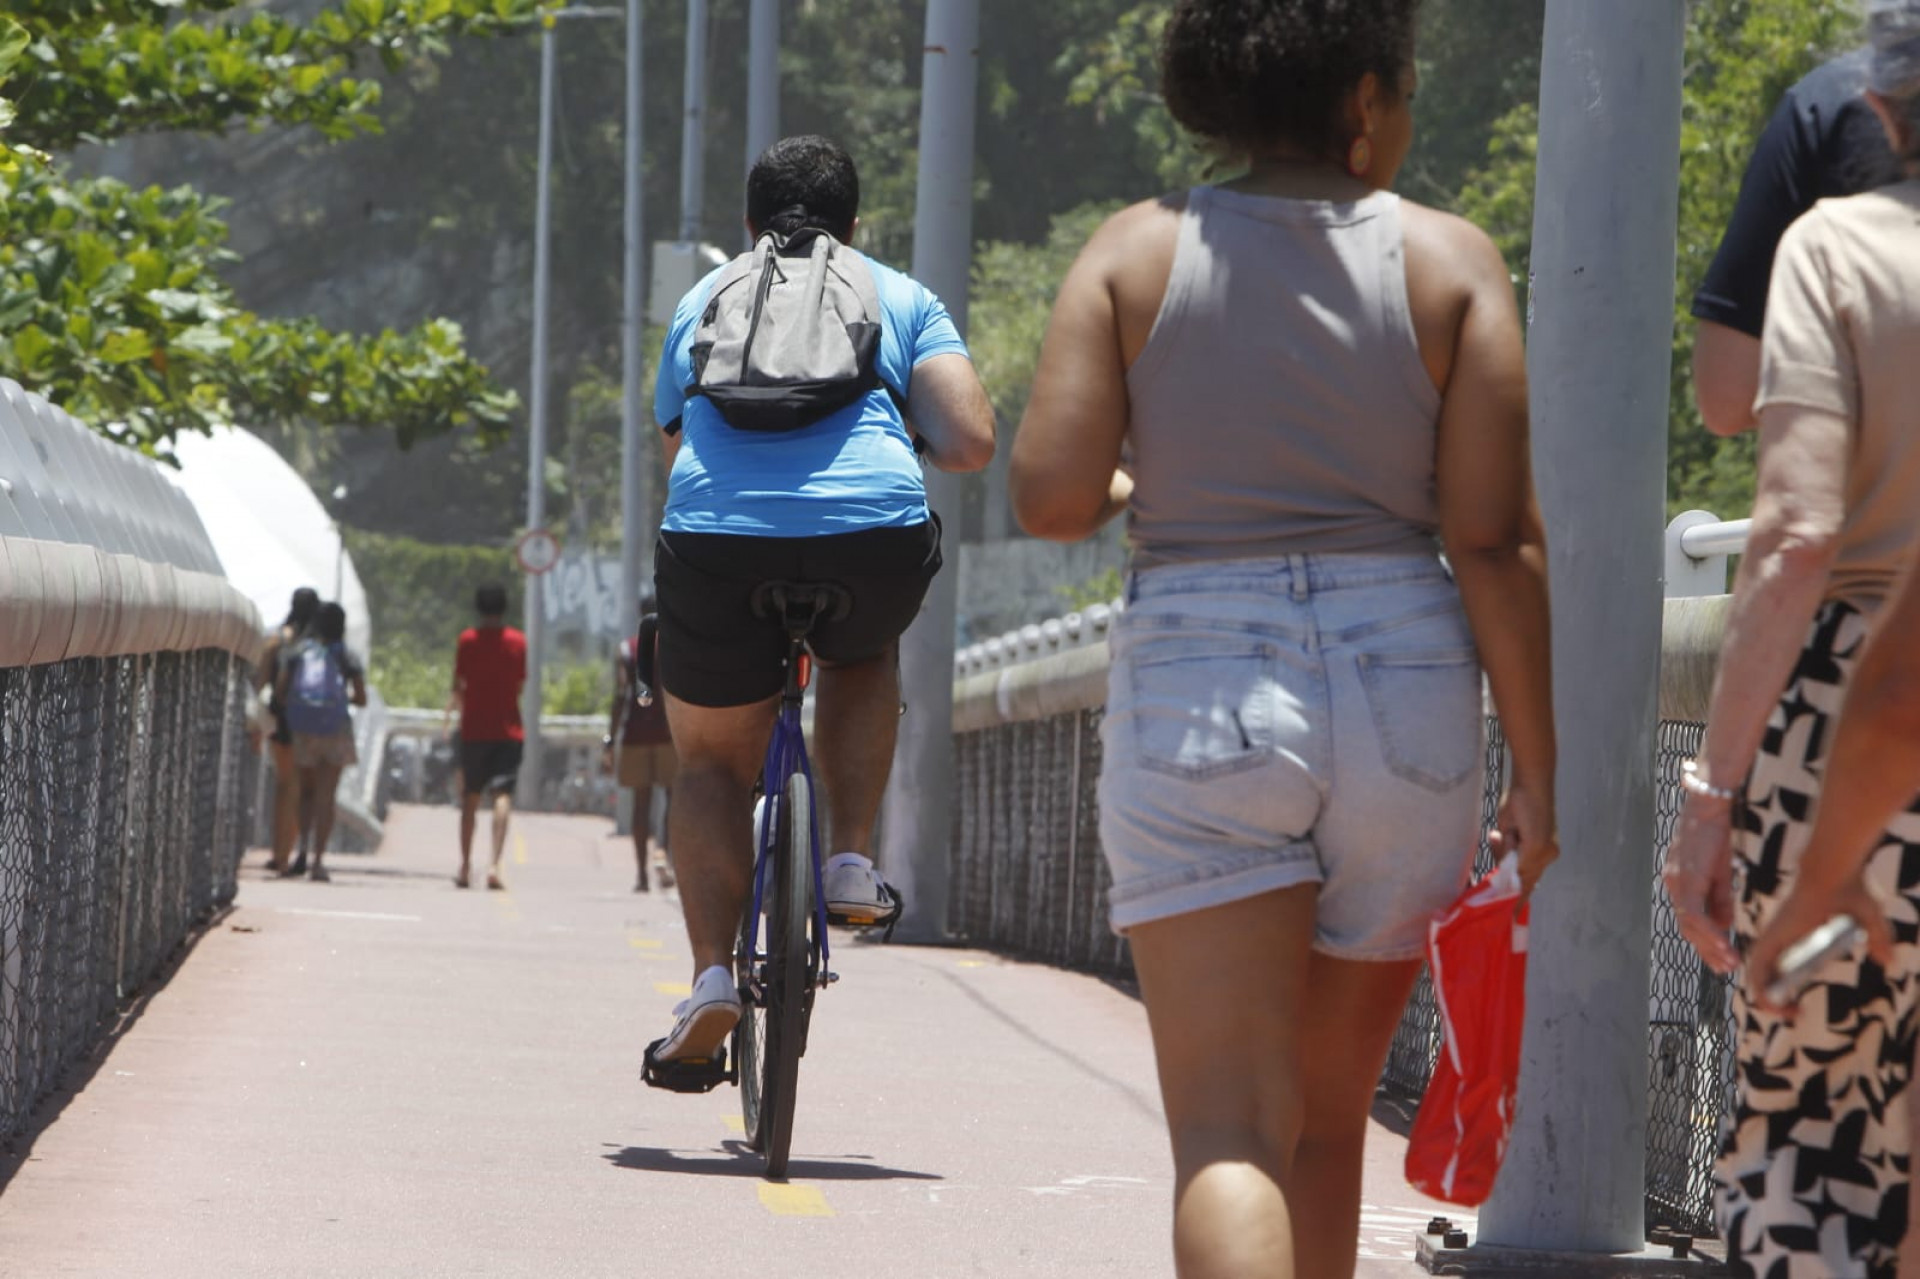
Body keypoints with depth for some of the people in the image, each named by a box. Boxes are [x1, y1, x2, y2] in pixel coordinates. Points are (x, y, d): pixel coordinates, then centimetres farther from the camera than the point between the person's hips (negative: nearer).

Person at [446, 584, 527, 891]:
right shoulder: (518, 641, 1)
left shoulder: (468, 640, -1)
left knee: (470, 797, 12)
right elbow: (520, 686, 7)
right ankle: (495, 864, -25)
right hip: (508, 730, -1)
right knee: (502, 796, -8)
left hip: (474, 729, 1)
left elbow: (458, 685, -1)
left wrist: (455, 706, 19)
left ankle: (465, 867, 15)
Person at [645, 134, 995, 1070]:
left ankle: (712, 973, 1)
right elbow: (971, 444, 8)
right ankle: (852, 861, 21)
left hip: (716, 538, 0)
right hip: (874, 534, 0)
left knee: (711, 761, 19)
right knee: (862, 657, 35)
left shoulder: (702, 301, 28)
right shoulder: (901, 298, 21)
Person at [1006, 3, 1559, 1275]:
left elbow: (1049, 496, -5)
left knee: (1229, 1133, -8)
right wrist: (1537, 775, -1)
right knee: (1330, 1118, 19)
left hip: (1196, 693, -1)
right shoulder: (1450, 262, 1)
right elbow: (1495, 541, -5)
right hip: (1407, 691, 2)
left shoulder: (1138, 251, 2)